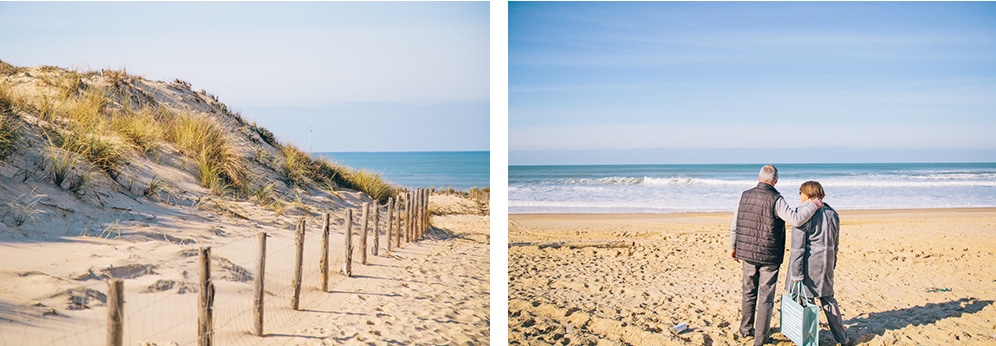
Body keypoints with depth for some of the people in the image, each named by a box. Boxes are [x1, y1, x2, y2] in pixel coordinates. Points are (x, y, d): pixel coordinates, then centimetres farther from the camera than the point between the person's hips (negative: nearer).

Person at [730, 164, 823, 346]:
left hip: (747, 253, 5)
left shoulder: (745, 195, 0)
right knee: (766, 297, 7)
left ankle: (746, 329, 32)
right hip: (769, 256, -4)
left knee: (749, 293, 21)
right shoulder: (775, 199, -16)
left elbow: (734, 225, 6)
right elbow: (795, 219, -27)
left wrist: (733, 246, 18)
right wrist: (813, 205, -13)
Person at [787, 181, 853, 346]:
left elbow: (797, 247, -16)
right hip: (826, 264, 7)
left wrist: (796, 274, -14)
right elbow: (835, 243, 14)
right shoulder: (832, 214, 6)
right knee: (828, 298, 17)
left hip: (808, 264, -7)